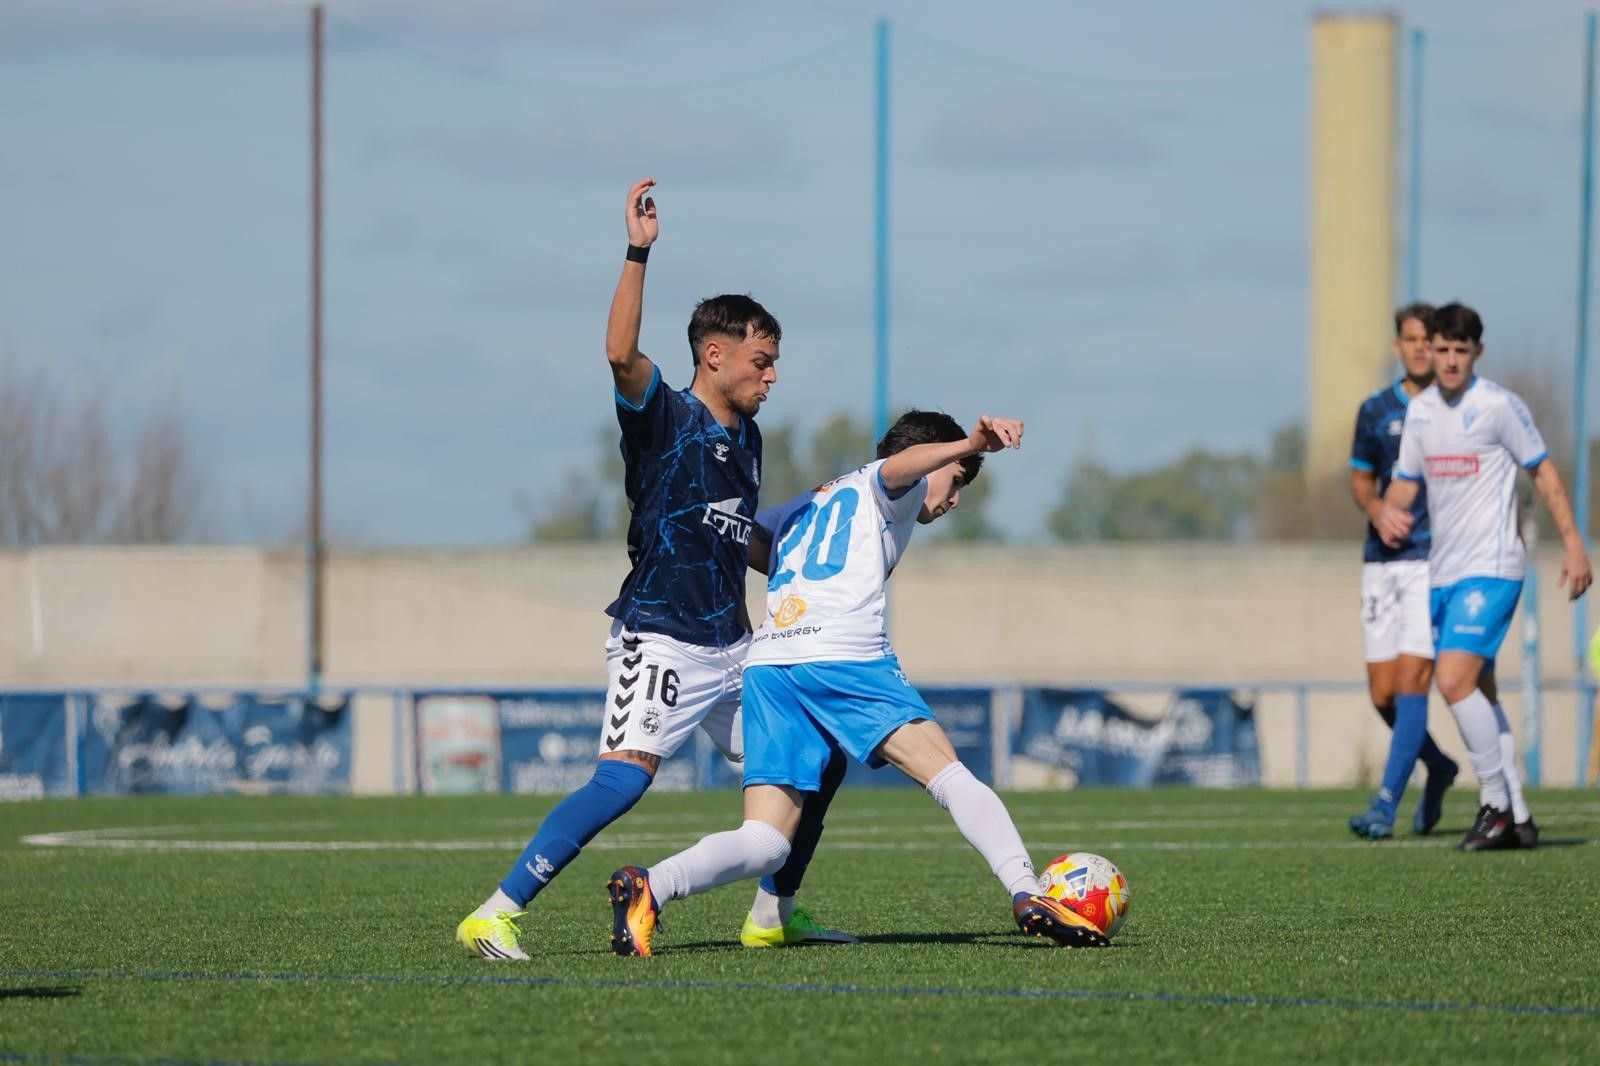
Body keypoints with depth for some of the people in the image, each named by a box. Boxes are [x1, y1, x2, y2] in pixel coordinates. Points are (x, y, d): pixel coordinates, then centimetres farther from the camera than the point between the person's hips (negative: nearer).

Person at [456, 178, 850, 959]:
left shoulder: (745, 438, 15)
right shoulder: (663, 416, -7)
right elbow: (621, 353, -29)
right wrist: (637, 254, -34)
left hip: (729, 646, 8)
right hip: (659, 639, -8)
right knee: (624, 778, -22)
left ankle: (774, 915, 26)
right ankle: (495, 916, -22)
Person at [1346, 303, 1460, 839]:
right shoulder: (1376, 410, 9)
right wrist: (1376, 508, -4)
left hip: (1438, 560, -4)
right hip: (1383, 560, 4)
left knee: (1411, 682, -15)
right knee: (1383, 694, 3)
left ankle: (1386, 804, -16)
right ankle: (1439, 768, 31)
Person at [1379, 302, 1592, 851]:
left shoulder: (1498, 405, -9)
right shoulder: (1420, 410, 10)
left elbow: (1543, 471, -3)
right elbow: (1405, 482, 17)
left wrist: (1573, 544, -7)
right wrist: (1387, 514, -6)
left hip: (1489, 569, -7)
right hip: (1443, 573, 7)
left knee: (1454, 681, -19)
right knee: (1476, 695, 8)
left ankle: (1496, 804, -9)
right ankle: (1518, 819, 14)